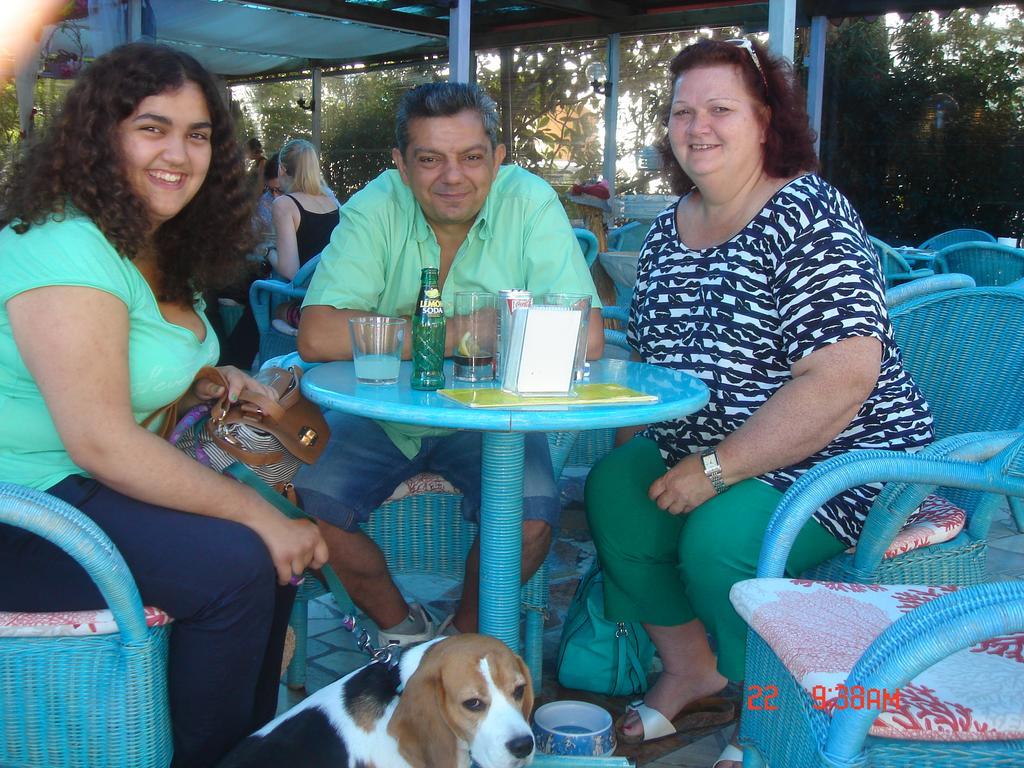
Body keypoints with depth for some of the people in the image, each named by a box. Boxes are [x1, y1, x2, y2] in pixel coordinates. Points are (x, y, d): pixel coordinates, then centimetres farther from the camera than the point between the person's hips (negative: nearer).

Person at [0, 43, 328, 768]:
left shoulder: (155, 246, 8)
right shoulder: (66, 250, -22)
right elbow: (102, 443, -27)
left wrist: (208, 382, -1)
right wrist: (257, 513, -22)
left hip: (86, 489, 9)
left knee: (278, 541, 0)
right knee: (236, 564, -23)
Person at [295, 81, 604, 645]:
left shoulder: (530, 202, -14)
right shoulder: (377, 208, -13)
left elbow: (584, 338, -25)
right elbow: (317, 335, -24)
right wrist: (451, 332, -26)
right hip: (382, 412, 1)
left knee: (532, 517, -25)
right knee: (308, 507, -18)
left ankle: (465, 635, 7)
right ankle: (401, 627, 11)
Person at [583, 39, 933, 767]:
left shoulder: (809, 216, -19)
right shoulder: (668, 230, 6)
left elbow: (843, 379, -28)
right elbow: (650, 360, 16)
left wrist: (716, 471, -25)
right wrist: (630, 451, -2)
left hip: (836, 462, -7)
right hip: (699, 448, 8)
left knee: (720, 540, -28)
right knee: (613, 489, -10)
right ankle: (691, 669, 10)